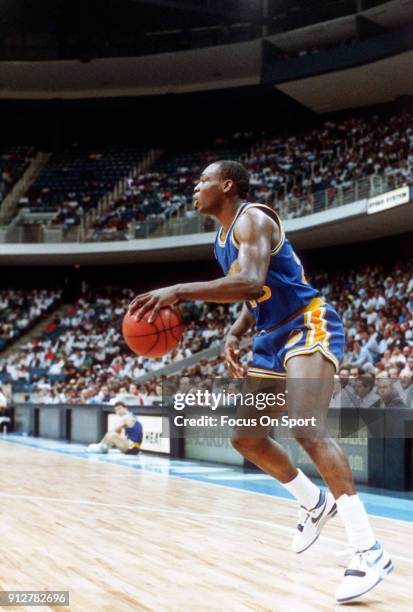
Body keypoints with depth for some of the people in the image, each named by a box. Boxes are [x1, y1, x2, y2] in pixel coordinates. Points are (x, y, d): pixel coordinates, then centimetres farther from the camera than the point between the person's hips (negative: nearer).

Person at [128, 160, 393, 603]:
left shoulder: (252, 219, -15)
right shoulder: (223, 238, 15)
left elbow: (252, 284, -32)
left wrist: (179, 292, -36)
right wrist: (234, 335, 3)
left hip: (308, 327, -10)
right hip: (274, 338, 10)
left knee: (304, 428, -27)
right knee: (244, 436, 8)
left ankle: (369, 552, -26)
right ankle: (315, 504, 27)